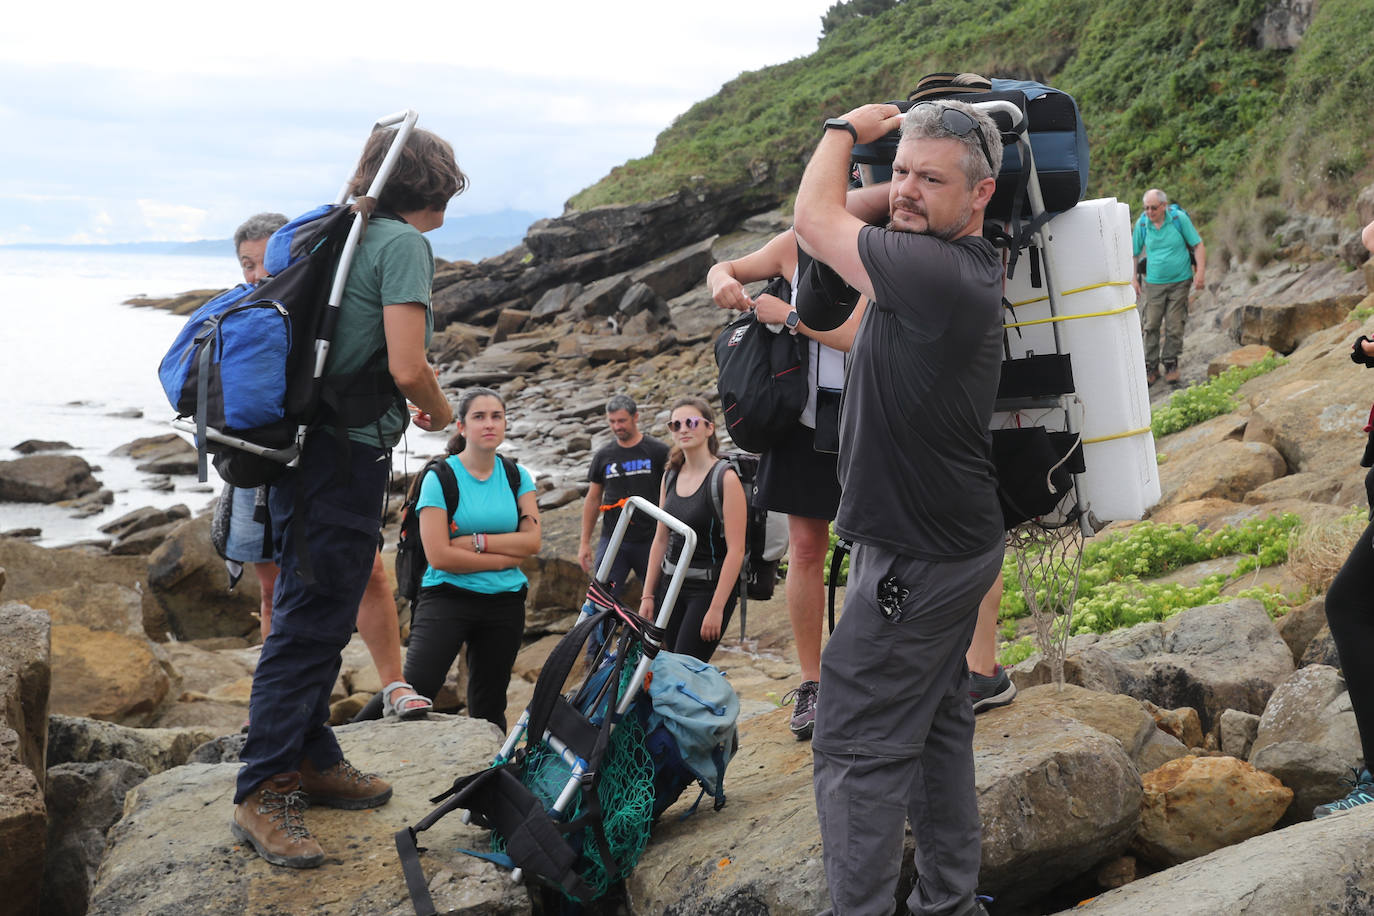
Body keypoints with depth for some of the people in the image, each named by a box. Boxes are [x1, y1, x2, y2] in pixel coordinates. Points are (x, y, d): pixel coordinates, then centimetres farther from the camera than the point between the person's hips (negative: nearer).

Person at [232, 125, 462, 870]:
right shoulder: (404, 242, -11)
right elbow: (407, 367, -21)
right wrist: (440, 413, -1)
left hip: (301, 450, 9)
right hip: (345, 454, -9)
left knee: (313, 617, 17)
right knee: (310, 623, -5)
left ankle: (313, 761, 29)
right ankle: (263, 793, 0)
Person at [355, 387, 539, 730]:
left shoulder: (516, 476, 7)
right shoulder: (441, 477, -6)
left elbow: (531, 541, -3)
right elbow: (439, 556, -14)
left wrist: (476, 541, -13)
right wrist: (505, 558, -9)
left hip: (504, 603, 4)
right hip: (448, 596, -4)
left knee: (489, 707, 10)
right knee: (415, 690, -19)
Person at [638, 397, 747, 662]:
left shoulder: (725, 478, -12)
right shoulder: (670, 476, 9)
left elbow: (735, 550, -16)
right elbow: (660, 540, 13)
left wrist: (716, 608, -19)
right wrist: (648, 595, 9)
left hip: (710, 587, -6)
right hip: (671, 583, 6)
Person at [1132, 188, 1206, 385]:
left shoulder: (1179, 218, -9)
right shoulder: (1142, 224, -5)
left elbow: (1198, 245, -4)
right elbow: (1134, 253, 8)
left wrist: (1201, 272, -11)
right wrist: (1134, 279, 3)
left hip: (1179, 281, -1)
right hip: (1154, 283, 1)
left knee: (1174, 326, 1)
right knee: (1151, 325, -1)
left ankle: (1171, 363, 16)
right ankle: (1151, 367, 10)